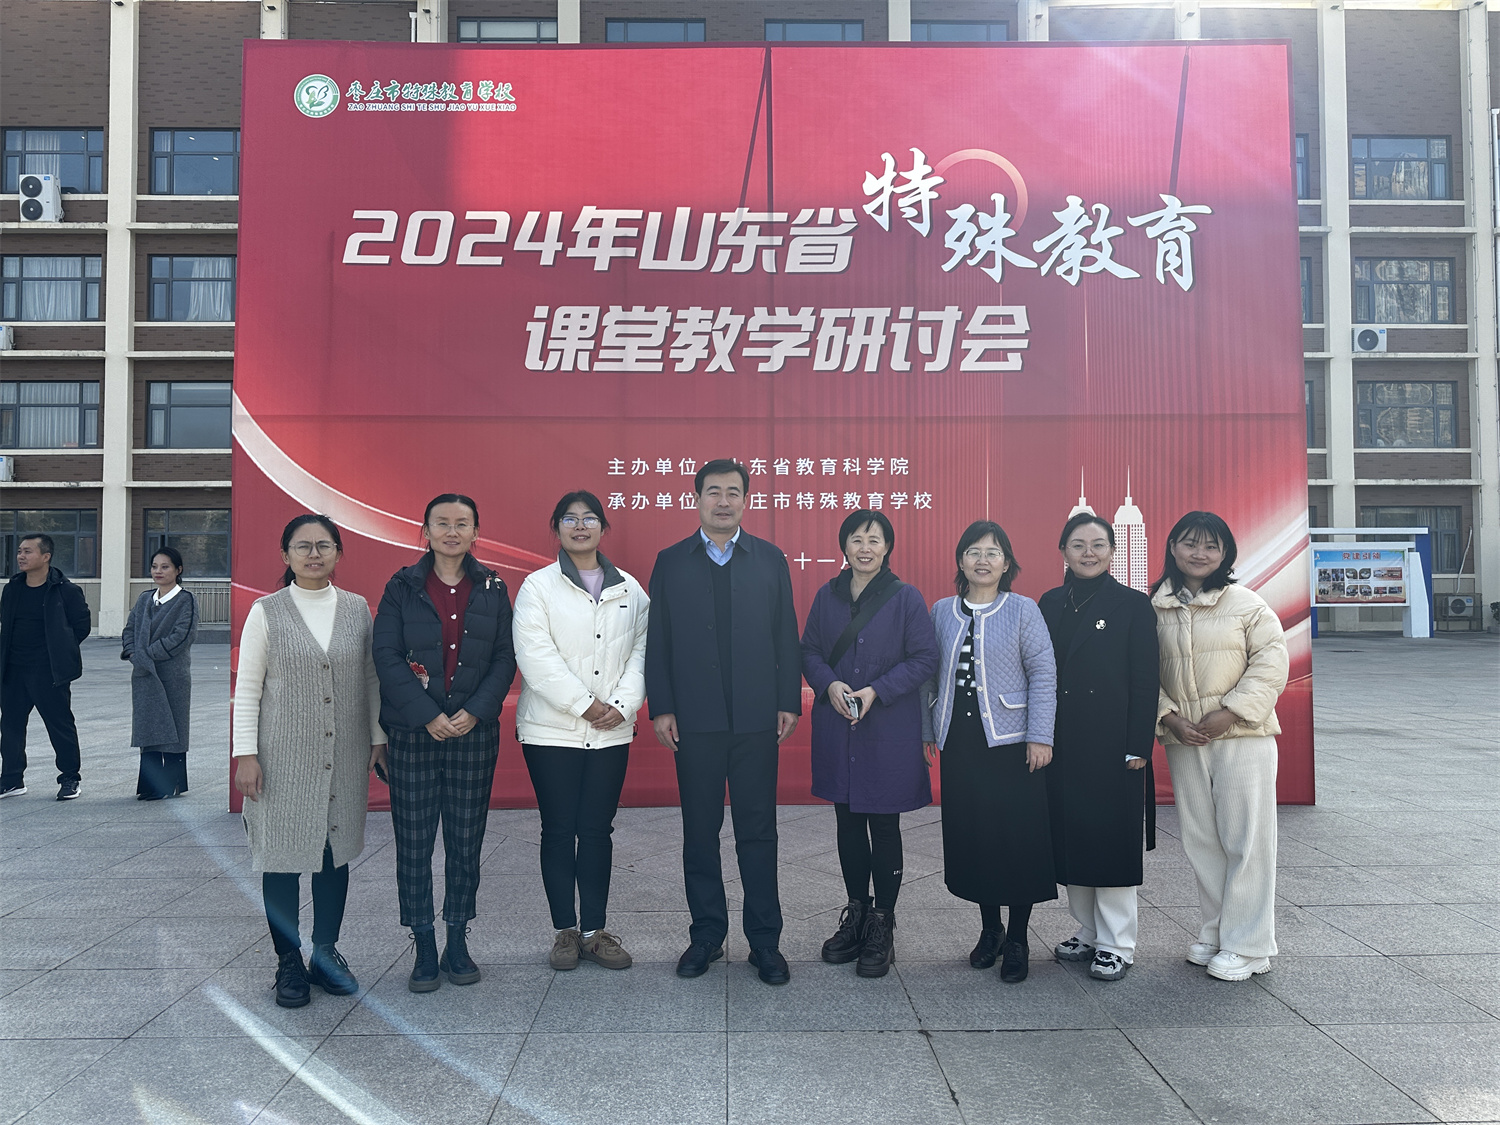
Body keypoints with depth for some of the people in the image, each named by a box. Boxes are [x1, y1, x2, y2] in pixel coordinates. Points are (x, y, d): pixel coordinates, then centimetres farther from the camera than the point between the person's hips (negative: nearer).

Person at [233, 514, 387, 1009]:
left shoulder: (357, 609, 6)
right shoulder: (267, 611, -1)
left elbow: (371, 679, 10)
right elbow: (247, 687, -1)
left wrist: (378, 738, 9)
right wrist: (245, 755, -6)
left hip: (344, 758, 2)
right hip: (284, 757, -2)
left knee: (336, 852, 9)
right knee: (282, 856, 3)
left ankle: (326, 952, 24)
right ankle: (288, 963, 17)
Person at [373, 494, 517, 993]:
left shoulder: (492, 589, 7)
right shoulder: (402, 587, 2)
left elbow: (505, 658, 3)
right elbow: (387, 657, -4)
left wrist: (474, 712, -11)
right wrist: (428, 715, -13)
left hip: (474, 731, 1)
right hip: (413, 733, -1)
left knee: (466, 839, 7)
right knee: (413, 841, 2)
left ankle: (457, 942, 20)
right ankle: (424, 948, 14)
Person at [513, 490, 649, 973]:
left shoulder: (629, 590, 10)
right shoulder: (538, 586, 0)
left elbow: (640, 651, 5)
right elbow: (537, 657, -10)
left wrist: (623, 705, -10)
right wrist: (585, 704, -14)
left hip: (611, 732, 2)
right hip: (551, 731, -2)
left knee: (597, 829, 6)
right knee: (558, 830, 5)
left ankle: (595, 930, 15)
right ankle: (565, 930, 16)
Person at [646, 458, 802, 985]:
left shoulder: (770, 560, 6)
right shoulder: (671, 562, 5)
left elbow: (786, 636, 5)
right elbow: (658, 640, 4)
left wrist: (789, 701, -1)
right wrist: (661, 707, -2)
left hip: (756, 719, 0)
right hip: (695, 721, 0)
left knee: (758, 831, 6)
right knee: (700, 832, 9)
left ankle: (765, 941, 16)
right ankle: (706, 935, 22)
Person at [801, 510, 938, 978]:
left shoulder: (907, 598, -5)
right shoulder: (827, 596, 6)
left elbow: (925, 658, -8)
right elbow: (809, 652, 9)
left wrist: (876, 691, -17)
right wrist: (829, 684, -11)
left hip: (889, 732, -3)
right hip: (836, 729, 4)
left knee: (884, 827, 4)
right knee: (848, 823, 13)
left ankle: (882, 925, 17)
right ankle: (856, 913, 29)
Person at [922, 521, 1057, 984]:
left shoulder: (1023, 611, -2)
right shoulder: (942, 612, 7)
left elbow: (1043, 674, -4)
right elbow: (929, 674, 11)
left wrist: (1040, 737, -9)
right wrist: (927, 731, 9)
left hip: (1010, 742, -3)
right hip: (958, 742, 3)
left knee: (1017, 839, 0)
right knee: (970, 837, 8)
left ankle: (1017, 940, 16)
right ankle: (989, 929, 26)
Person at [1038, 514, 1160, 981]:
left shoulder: (1133, 604, -4)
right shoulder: (1049, 604, 9)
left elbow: (1145, 682, -7)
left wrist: (1138, 747, -12)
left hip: (1112, 746, -4)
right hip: (1060, 746, 5)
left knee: (1113, 842, 2)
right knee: (1070, 838, 11)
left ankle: (1116, 944, 15)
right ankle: (1088, 932, 26)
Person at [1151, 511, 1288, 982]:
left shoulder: (1246, 603, -3)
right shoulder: (1155, 608, 5)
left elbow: (1271, 662, -7)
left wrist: (1228, 713, -15)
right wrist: (1169, 717, -8)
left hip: (1242, 736, -3)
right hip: (1182, 739, 3)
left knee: (1244, 838, 0)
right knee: (1200, 840, 11)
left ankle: (1247, 946, 11)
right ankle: (1214, 931, 25)